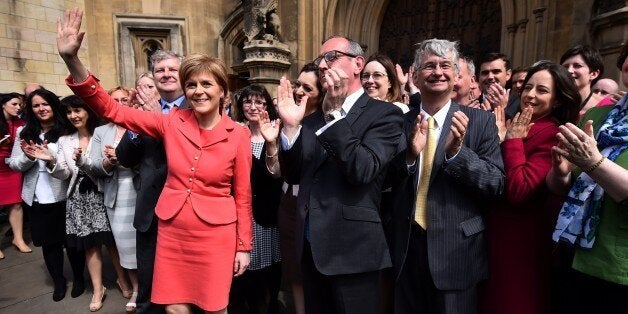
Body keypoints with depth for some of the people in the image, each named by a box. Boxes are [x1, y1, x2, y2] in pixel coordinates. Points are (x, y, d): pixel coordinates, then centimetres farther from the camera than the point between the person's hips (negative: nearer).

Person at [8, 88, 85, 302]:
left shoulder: (66, 131, -7)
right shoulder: (24, 132, 5)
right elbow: (14, 164, 5)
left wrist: (50, 156, -26)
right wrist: (29, 157, -15)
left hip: (63, 197, -4)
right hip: (36, 199, 4)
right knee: (49, 242, 17)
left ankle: (79, 279, 30)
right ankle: (58, 281, 36)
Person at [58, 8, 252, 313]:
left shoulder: (239, 134, -9)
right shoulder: (171, 123, -3)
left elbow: (242, 195, -4)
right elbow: (112, 110, -4)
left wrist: (244, 246, 1)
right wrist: (71, 59, -17)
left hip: (216, 236, -2)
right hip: (172, 231, 3)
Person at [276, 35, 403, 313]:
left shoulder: (384, 114, -7)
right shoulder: (312, 119, 10)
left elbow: (363, 171, -21)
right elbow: (293, 176, 5)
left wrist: (333, 114, -22)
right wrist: (291, 126, -8)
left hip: (352, 250, -6)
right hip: (311, 247, 6)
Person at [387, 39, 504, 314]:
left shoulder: (481, 121, -4)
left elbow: (497, 185, -8)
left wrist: (457, 151, -24)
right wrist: (410, 155, -19)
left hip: (456, 250, -2)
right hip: (406, 249, 2)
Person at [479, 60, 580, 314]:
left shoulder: (554, 136, -16)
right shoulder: (516, 127, 6)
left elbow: (519, 191, -28)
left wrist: (512, 140, -20)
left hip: (520, 239, -7)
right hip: (495, 232, 8)